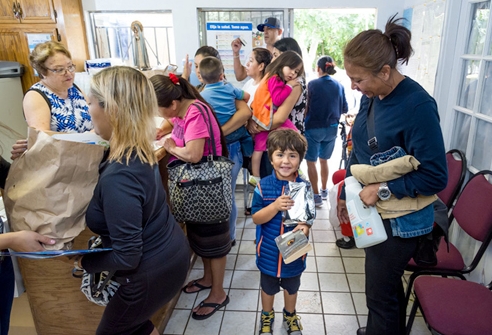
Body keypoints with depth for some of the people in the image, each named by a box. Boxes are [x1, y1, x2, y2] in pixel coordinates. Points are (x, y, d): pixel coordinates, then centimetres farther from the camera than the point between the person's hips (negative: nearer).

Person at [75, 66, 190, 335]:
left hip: (153, 272, -8)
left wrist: (85, 262, -9)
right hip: (169, 253, 8)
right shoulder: (138, 150, -6)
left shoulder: (118, 178, -34)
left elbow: (127, 256, -28)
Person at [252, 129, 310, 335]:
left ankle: (290, 316, 53)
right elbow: (256, 218, -14)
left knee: (292, 287, 26)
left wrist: (305, 227, -27)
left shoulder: (304, 187, -13)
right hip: (269, 252, -1)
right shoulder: (263, 186, -16)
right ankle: (267, 316, 51)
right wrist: (275, 206, -30)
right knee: (268, 287, 24)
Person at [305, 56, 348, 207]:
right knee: (324, 160, 20)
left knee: (311, 162, 5)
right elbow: (344, 109, 6)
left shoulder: (312, 84, -11)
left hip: (313, 128, -5)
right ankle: (324, 191, 32)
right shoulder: (339, 86, 0)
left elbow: (305, 106, -7)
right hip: (331, 128, 5)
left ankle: (316, 195, 6)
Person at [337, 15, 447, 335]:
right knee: (388, 282, 26)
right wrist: (345, 194, 13)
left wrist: (383, 189, -22)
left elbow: (436, 176, -21)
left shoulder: (418, 106, -24)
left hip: (400, 219, -7)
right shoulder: (371, 97, -3)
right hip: (372, 209, 7)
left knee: (380, 293, 9)